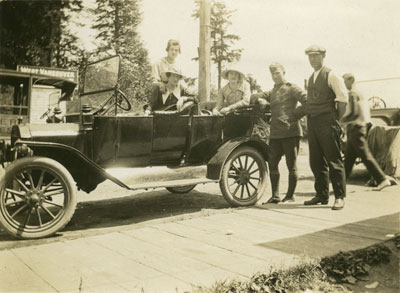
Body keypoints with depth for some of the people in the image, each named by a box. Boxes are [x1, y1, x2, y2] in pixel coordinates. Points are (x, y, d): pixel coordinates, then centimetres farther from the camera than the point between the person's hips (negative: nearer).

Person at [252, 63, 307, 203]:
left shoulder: (292, 88, 0)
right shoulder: (272, 92, 21)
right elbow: (253, 96, 17)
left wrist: (296, 114, -14)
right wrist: (260, 99, -4)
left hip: (290, 132, -7)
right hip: (275, 133, 7)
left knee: (291, 165, 1)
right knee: (272, 164, 6)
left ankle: (290, 195, 10)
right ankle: (275, 196, 14)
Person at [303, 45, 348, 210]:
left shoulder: (331, 75, -3)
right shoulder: (310, 79, 18)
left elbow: (343, 99, -7)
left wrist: (337, 119, -5)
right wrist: (309, 117, 10)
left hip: (327, 122, -7)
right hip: (312, 122, 7)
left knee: (334, 160, -6)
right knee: (316, 161, 9)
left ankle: (339, 197, 0)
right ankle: (321, 195, 18)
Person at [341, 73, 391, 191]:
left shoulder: (352, 94, -11)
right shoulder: (359, 94, 18)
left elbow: (353, 113, -21)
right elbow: (366, 113, 20)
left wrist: (341, 121, -9)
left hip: (355, 128, -10)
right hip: (360, 127, 10)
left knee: (366, 156, -9)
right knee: (348, 158, 10)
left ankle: (382, 179, -8)